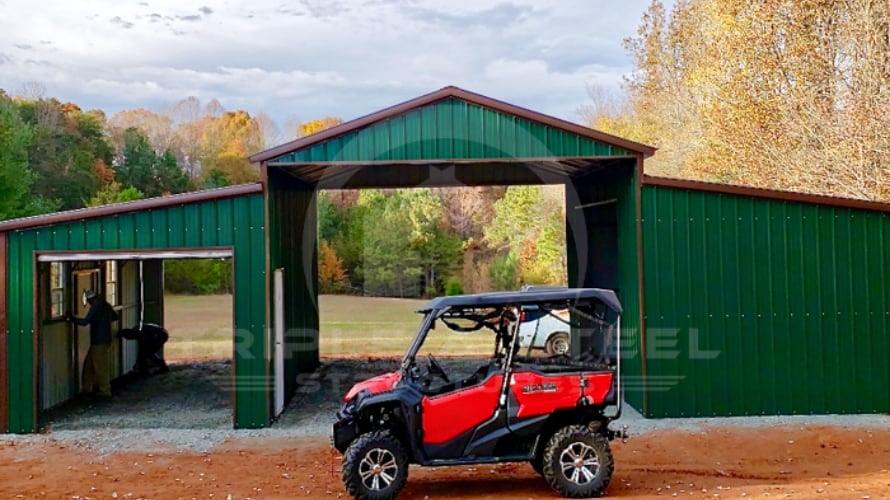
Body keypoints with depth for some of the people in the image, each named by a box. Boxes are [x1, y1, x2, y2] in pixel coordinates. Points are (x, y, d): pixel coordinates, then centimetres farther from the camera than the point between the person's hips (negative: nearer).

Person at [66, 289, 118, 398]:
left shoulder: (95, 307, -17)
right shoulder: (106, 305, 9)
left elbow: (85, 321, -24)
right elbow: (115, 317, 25)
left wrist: (72, 319, -11)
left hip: (99, 342, -9)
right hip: (106, 340, 9)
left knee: (101, 367, 0)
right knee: (89, 364, 16)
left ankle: (105, 391, 7)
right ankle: (88, 388, 20)